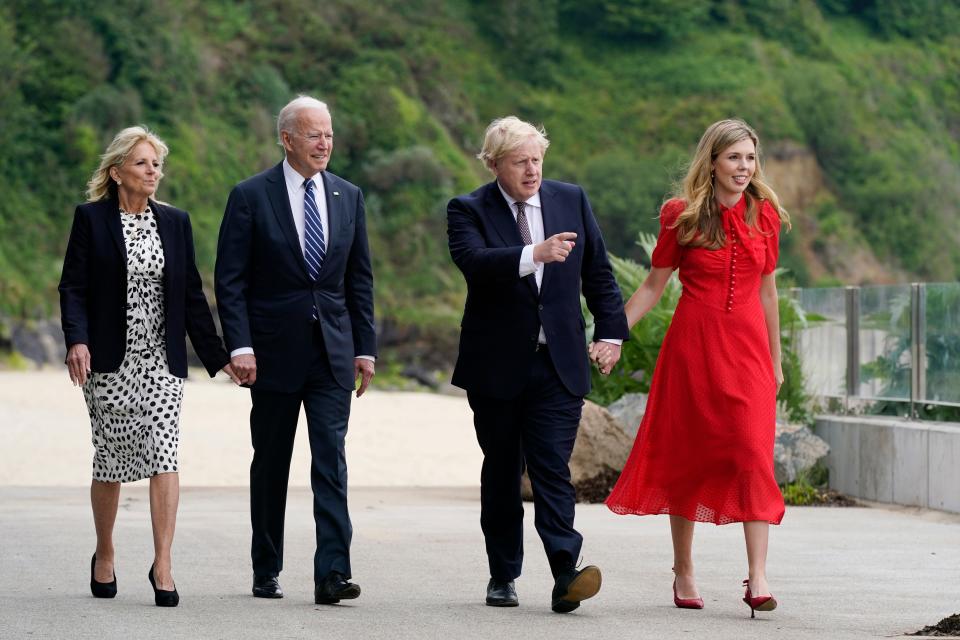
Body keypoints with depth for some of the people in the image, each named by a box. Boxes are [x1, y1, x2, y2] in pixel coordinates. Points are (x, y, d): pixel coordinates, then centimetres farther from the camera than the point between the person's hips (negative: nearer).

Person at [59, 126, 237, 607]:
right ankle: (104, 556, 27)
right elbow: (73, 286, -5)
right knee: (110, 460, 6)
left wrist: (216, 356, 8)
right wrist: (77, 341, -21)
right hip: (109, 361, -2)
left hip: (162, 361, 2)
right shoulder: (91, 218, 0)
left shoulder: (175, 222, 10)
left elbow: (192, 294, 12)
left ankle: (162, 564, -12)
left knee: (163, 454, -12)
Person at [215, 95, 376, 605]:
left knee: (331, 460, -8)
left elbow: (359, 278, 12)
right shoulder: (251, 196, -3)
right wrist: (240, 345, -14)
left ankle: (332, 573, -14)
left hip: (332, 350, 2)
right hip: (274, 351, -2)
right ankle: (266, 572, 20)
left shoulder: (348, 197, 9)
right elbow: (230, 280, -6)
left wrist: (365, 347, 7)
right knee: (271, 464, 8)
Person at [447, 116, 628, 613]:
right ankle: (503, 576, 19)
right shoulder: (468, 211, -4)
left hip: (558, 365, 1)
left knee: (552, 468, -9)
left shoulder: (571, 200, 7)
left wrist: (611, 330, 7)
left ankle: (565, 576, -18)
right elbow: (475, 261, -25)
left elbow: (597, 271, 14)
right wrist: (534, 255, -38)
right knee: (501, 471, 9)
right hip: (496, 366, -1)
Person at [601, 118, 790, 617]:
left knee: (753, 453, -12)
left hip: (747, 346, 1)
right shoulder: (681, 216, 0)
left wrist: (775, 359, 19)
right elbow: (653, 285, 5)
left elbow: (767, 290, 15)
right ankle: (683, 573, 19)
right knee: (687, 455, 6)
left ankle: (758, 578, -16)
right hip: (693, 345, -1)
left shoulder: (765, 215, 7)